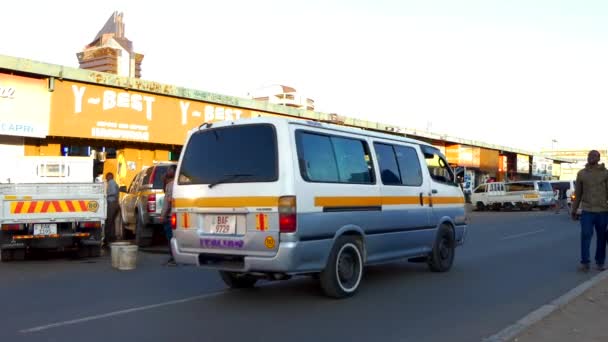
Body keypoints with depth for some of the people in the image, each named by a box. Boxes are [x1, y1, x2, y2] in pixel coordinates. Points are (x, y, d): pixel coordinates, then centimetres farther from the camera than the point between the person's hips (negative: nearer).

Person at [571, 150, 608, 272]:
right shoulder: (581, 173, 5)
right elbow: (578, 193, 10)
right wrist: (574, 210, 11)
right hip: (587, 211, 0)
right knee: (585, 236, -8)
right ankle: (584, 263, -3)